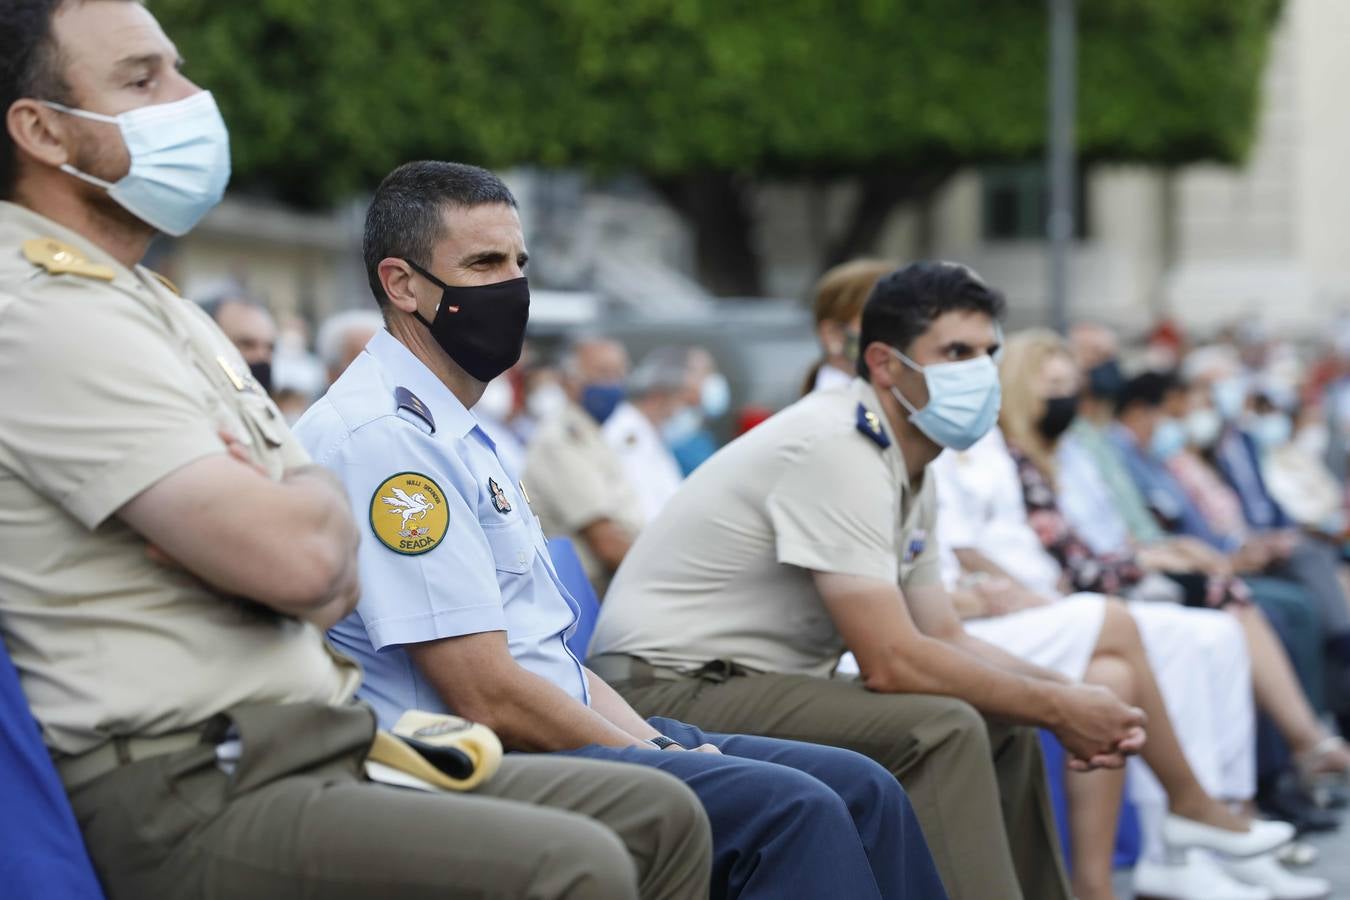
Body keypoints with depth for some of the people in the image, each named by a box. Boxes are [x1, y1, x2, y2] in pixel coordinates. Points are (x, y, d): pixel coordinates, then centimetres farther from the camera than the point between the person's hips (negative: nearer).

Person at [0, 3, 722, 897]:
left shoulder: (157, 306, 20)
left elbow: (336, 580, 15)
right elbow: (300, 557, -21)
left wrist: (281, 511, -8)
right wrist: (316, 494, 2)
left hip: (315, 746, 10)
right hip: (190, 798, -10)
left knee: (659, 815, 6)